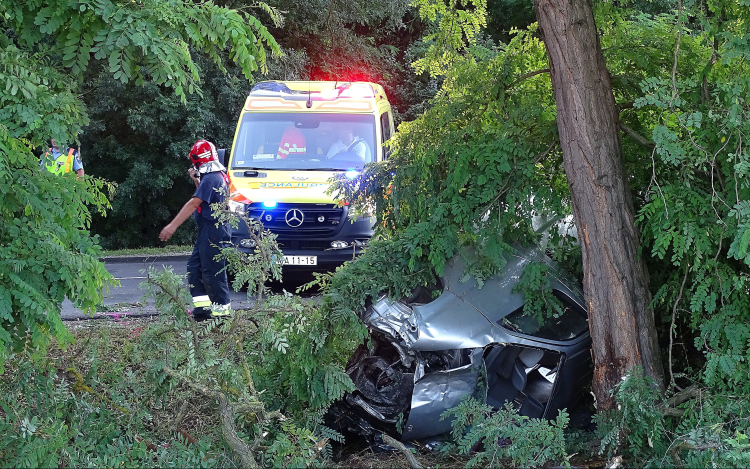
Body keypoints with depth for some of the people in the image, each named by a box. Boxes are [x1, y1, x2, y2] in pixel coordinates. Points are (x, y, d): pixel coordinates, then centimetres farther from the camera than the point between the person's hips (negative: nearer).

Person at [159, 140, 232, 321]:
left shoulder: (210, 179, -18)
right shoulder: (220, 176, 14)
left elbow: (193, 204, -24)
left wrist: (172, 226, -25)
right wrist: (196, 181, 16)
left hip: (212, 231, -10)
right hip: (209, 231, 10)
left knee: (212, 272, -5)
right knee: (194, 267, 12)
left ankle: (222, 311, 0)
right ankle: (202, 307, 11)